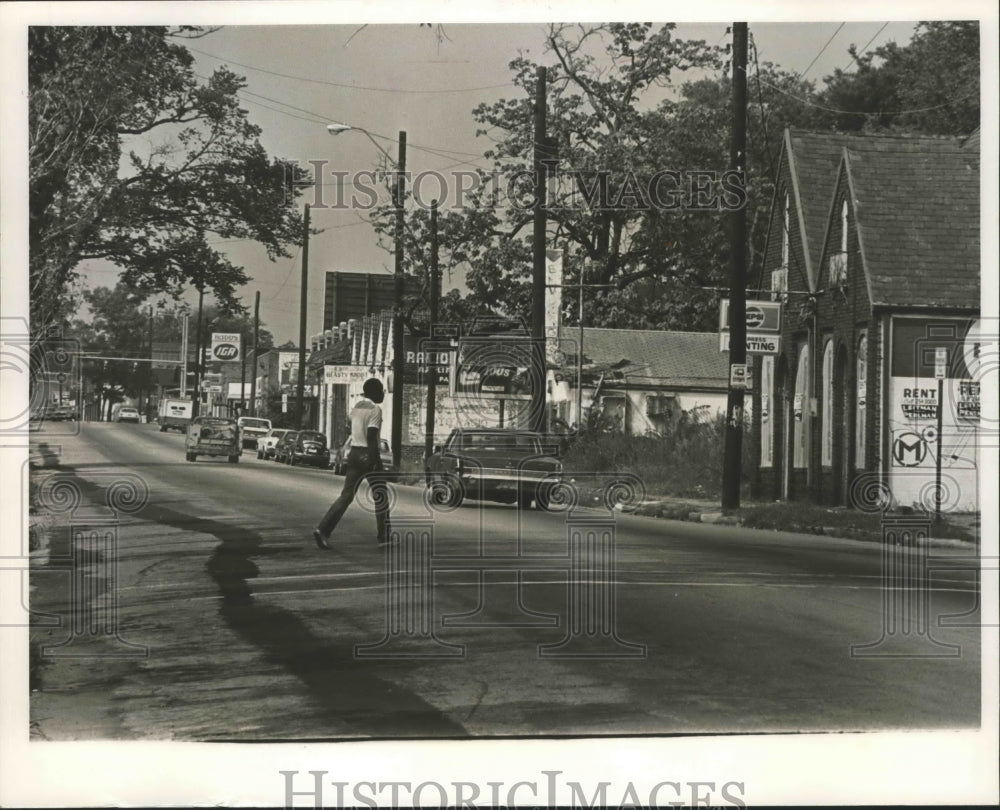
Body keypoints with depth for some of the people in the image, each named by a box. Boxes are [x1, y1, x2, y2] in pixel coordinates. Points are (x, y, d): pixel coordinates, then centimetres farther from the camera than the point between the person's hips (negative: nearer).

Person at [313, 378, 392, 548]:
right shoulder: (375, 410, -13)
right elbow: (371, 437, -20)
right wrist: (375, 462, -19)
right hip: (367, 455, -7)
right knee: (381, 496, 8)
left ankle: (323, 529, -11)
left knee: (346, 495, 4)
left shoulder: (356, 407, 12)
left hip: (354, 452, 7)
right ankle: (384, 536, 13)